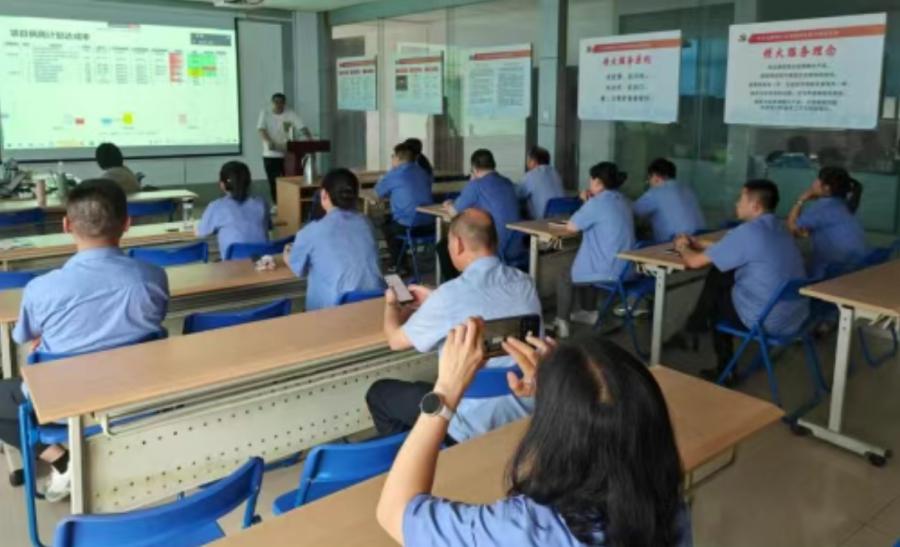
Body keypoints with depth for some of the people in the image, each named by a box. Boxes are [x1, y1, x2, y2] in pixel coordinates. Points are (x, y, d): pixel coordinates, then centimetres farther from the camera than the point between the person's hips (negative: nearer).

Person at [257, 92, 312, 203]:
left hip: (287, 154, -1)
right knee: (273, 181, 4)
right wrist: (269, 142, -29)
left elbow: (302, 128, -13)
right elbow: (261, 130, -11)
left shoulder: (290, 114, -5)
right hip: (270, 155, 1)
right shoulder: (265, 113, -2)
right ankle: (276, 204, 17)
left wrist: (311, 140, -31)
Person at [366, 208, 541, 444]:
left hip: (477, 424, -6)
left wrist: (391, 303, 18)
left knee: (378, 392, 15)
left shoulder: (451, 294, -20)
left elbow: (396, 339, -3)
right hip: (527, 412, 7)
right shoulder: (526, 283, -3)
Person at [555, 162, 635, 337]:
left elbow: (571, 226, -11)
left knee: (565, 279, 13)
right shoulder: (623, 201, 9)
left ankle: (562, 324, 15)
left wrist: (586, 203, 2)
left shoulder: (597, 203, -19)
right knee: (584, 269, 34)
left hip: (608, 271, -9)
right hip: (625, 268, 9)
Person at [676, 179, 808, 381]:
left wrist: (683, 248, 11)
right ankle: (698, 327, 30)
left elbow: (694, 262, -12)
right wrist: (697, 243, 25)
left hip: (768, 322, -8)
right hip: (797, 317, 8)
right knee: (720, 276, 16)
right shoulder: (777, 228, 9)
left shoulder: (747, 232, -19)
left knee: (714, 299, 18)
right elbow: (729, 249, 26)